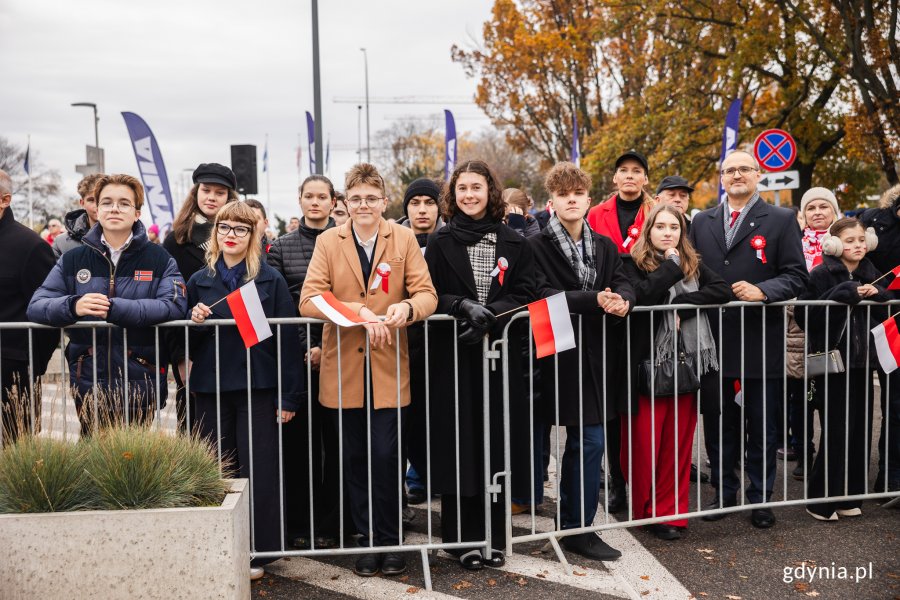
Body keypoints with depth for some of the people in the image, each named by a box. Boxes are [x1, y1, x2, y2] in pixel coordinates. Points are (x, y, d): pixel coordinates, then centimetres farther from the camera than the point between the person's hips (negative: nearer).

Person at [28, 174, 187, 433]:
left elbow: (175, 306, -14)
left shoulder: (159, 259, 2)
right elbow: (36, 306, 4)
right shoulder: (72, 259, 10)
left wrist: (115, 308, -24)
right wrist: (73, 306, -18)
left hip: (140, 383, -2)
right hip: (88, 381, 2)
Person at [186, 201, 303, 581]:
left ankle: (257, 550, 13)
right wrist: (195, 321, -8)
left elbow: (287, 337, -4)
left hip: (258, 386, -3)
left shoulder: (270, 280, 0)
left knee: (258, 469, 1)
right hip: (211, 388, 3)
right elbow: (188, 341, 15)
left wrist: (290, 395, -8)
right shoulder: (199, 281, 10)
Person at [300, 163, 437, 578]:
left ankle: (390, 542, 17)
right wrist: (358, 313, -21)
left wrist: (406, 307, -27)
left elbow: (427, 294, -5)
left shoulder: (403, 239, 2)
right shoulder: (328, 242, 3)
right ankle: (367, 542, 25)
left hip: (389, 367, -1)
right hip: (343, 368, 1)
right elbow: (308, 301, -8)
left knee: (385, 457, -2)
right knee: (355, 460, 9)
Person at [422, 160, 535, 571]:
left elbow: (524, 294, 1)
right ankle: (462, 538, 12)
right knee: (457, 444, 0)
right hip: (453, 357, -1)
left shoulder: (514, 244, 8)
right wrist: (465, 306, -18)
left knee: (496, 443, 4)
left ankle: (493, 536, 17)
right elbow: (430, 295, -1)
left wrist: (490, 315, -15)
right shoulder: (441, 243, 5)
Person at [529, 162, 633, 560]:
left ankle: (577, 528, 21)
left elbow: (623, 284, 2)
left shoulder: (605, 246, 12)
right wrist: (595, 300, -26)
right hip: (556, 352, -5)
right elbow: (542, 295, -17)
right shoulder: (537, 246, -5)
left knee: (590, 441, 8)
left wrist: (622, 300, -22)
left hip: (594, 354, 5)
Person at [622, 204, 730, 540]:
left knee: (678, 444, 8)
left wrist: (681, 305, -14)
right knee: (643, 444, 1)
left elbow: (723, 291, -4)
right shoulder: (634, 264, 0)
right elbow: (642, 295, -21)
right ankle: (641, 510, 19)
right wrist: (672, 266, -10)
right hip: (647, 365, -4)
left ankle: (670, 513, 18)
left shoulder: (693, 264, 12)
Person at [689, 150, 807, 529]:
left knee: (761, 427, 8)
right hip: (713, 341, 3)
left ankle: (760, 498, 22)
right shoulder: (701, 222, 11)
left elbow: (796, 275, -4)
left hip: (761, 341, -3)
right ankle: (724, 493, 26)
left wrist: (763, 291, -21)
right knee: (717, 424, 11)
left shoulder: (781, 221, 1)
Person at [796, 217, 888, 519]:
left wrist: (877, 294, -2)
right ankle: (821, 500, 7)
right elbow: (805, 315, -16)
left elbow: (885, 315, 17)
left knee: (860, 430, 6)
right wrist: (846, 293, -19)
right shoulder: (822, 274, -6)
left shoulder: (872, 274, 12)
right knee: (837, 431, -6)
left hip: (862, 361, 6)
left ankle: (849, 496, 19)